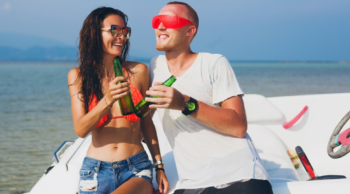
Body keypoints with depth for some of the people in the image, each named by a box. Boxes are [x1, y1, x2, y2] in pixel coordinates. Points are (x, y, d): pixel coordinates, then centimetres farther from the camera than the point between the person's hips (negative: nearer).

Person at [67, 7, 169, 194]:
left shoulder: (138, 71, 2)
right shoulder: (78, 76, 3)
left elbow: (146, 122, 11)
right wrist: (107, 100, -23)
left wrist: (159, 166, 8)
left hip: (136, 171, -1)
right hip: (95, 171, 1)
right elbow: (80, 129, -8)